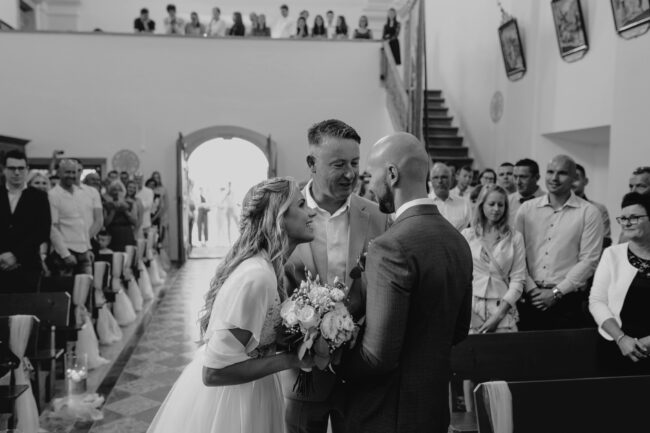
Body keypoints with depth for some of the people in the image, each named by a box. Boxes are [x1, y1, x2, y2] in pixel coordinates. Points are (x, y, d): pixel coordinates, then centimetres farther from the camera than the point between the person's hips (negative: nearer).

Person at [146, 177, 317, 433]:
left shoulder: (268, 264, -3)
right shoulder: (256, 276, -29)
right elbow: (215, 371, -27)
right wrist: (290, 359, -22)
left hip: (248, 390, 8)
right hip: (226, 399, -8)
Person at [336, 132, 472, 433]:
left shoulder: (391, 247, -25)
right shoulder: (458, 240, 0)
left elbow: (378, 355, -24)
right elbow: (459, 332, 9)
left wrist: (334, 360, -6)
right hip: (436, 405, 7)